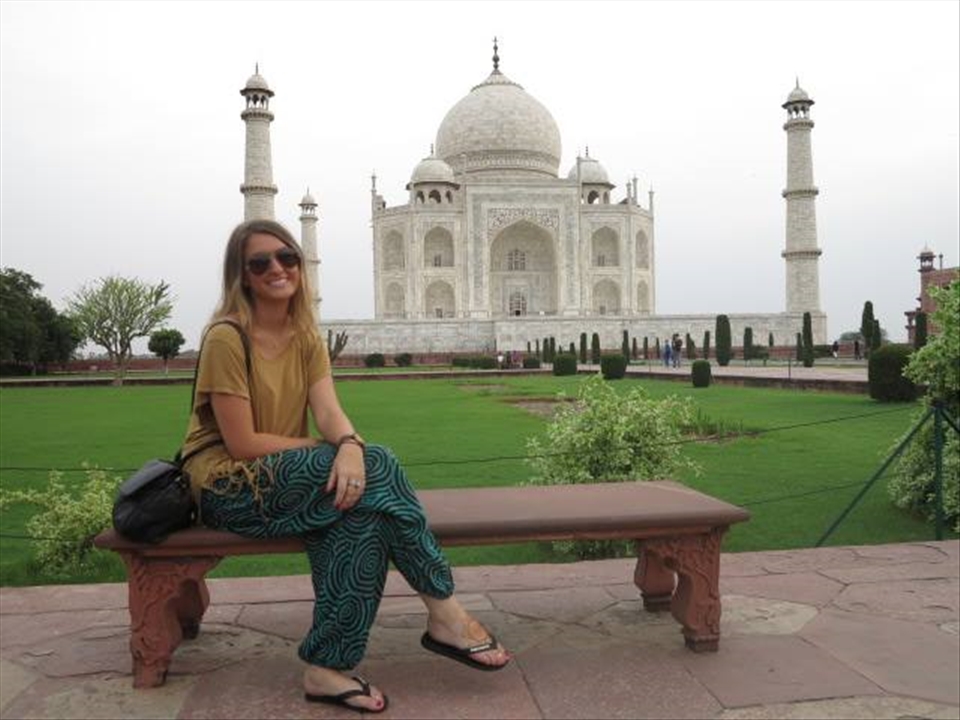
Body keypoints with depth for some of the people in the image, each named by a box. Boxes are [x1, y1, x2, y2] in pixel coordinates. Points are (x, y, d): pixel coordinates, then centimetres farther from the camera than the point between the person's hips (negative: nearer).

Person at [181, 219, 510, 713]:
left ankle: (327, 667, -17)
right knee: (375, 467, -26)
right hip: (229, 488, -6)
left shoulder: (307, 339, 7)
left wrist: (348, 446, -32)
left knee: (360, 512, -28)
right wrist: (322, 448, -10)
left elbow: (329, 412, -9)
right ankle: (444, 613, -15)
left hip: (283, 482, 6)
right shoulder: (226, 339, -15)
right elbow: (242, 445, -19)